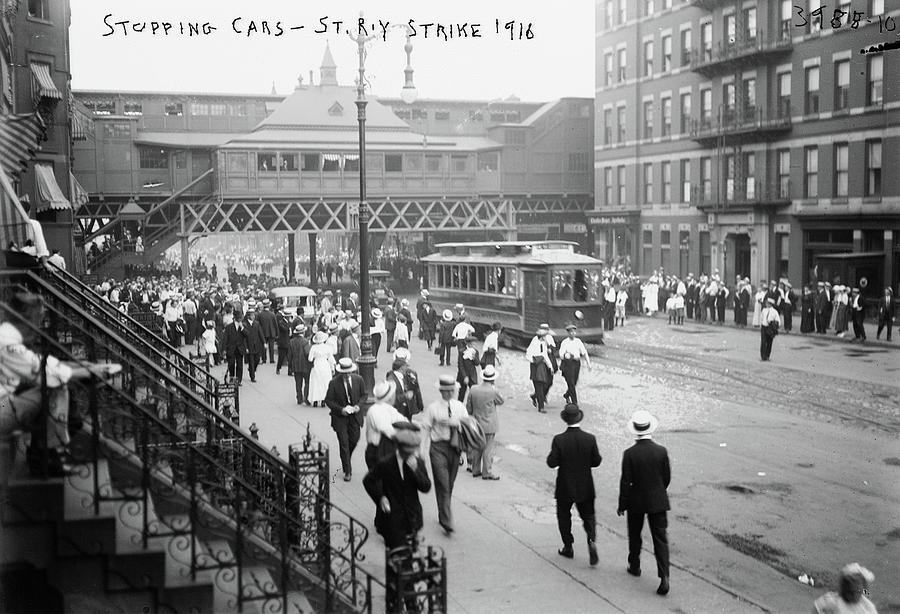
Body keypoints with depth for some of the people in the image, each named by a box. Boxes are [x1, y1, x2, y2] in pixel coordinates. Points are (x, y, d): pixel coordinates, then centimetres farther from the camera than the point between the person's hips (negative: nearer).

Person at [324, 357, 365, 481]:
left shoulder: (358, 379, -6)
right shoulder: (334, 383, -14)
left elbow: (363, 395, 7)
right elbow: (328, 400, -7)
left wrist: (358, 406, -11)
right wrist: (341, 409, -19)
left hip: (355, 415, 3)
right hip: (340, 417, -3)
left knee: (354, 440, 10)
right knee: (344, 443, -3)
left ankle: (346, 460, 41)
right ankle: (347, 471, 8)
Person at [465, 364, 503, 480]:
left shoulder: (473, 389, -5)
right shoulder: (493, 391, -19)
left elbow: (468, 408, 3)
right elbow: (501, 401, 1)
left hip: (477, 424, 5)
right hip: (489, 425, -5)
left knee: (477, 448, 17)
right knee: (488, 449, 4)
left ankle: (475, 470, 26)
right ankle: (487, 473, 8)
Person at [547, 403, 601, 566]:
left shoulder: (559, 440, -17)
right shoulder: (590, 439, -11)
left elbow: (552, 463, -16)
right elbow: (596, 462, -5)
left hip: (565, 487, -1)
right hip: (585, 487, 2)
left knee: (564, 516, 18)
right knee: (588, 515, 15)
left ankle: (568, 548, 23)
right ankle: (592, 540, -8)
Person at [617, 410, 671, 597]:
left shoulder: (629, 454, -15)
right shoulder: (661, 451, -10)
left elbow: (626, 482, -12)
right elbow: (667, 477, 0)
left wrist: (622, 505, 0)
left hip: (636, 501, -1)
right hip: (658, 501, 1)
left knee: (634, 536, 21)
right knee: (660, 539, 3)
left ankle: (634, 566, 37)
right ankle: (664, 577, -9)